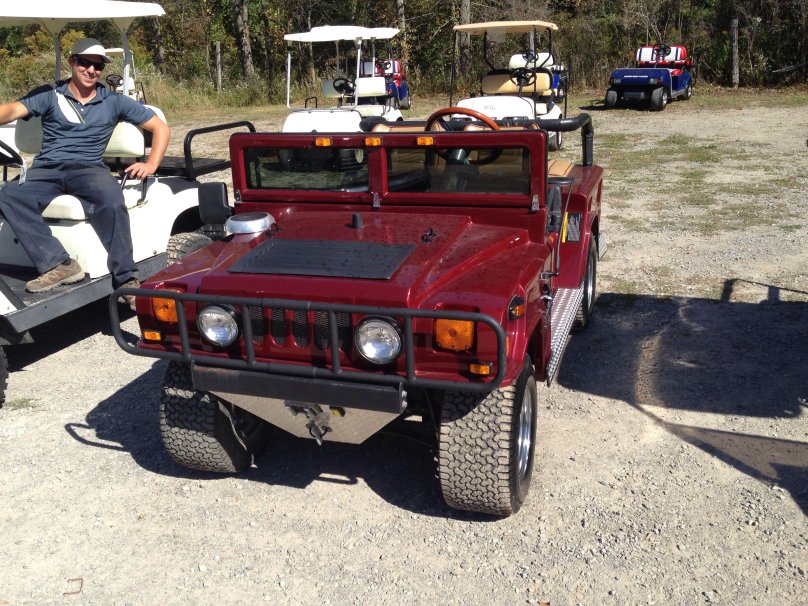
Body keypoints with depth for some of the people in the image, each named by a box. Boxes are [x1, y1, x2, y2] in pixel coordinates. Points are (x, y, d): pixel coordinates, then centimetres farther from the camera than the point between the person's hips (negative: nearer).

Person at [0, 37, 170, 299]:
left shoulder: (114, 101, 13)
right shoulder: (49, 95, 12)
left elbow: (161, 127, 14)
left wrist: (152, 163, -1)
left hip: (88, 168, -1)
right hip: (46, 169, 2)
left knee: (111, 201, -36)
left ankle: (126, 278, -29)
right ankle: (59, 264, -31)